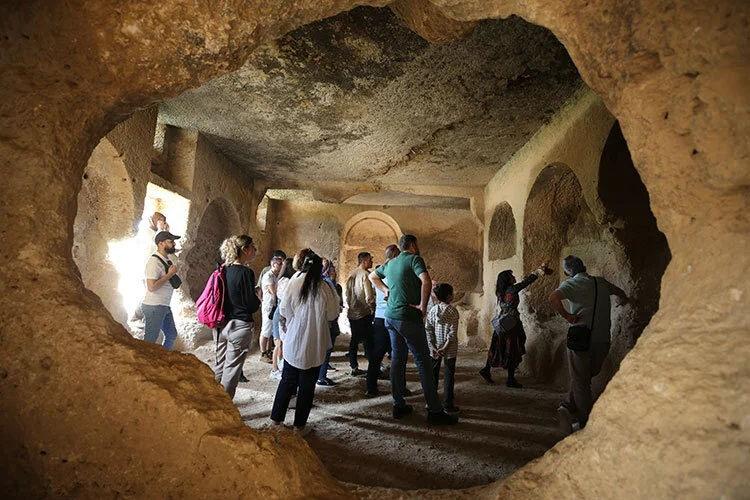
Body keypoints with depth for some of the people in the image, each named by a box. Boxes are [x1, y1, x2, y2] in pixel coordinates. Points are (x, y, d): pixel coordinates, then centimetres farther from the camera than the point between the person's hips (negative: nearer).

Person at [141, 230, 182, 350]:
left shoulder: (167, 260, 10)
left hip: (165, 306, 10)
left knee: (171, 334, 19)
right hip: (154, 307, -10)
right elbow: (152, 287, -25)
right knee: (150, 340, 1)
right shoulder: (154, 261, -18)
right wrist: (170, 274, -20)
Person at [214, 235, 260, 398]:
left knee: (219, 366, 19)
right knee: (231, 370, 4)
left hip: (220, 324, 7)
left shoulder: (223, 270, 4)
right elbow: (252, 305, -16)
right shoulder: (246, 272, -16)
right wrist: (259, 300, 5)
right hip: (239, 325, -7)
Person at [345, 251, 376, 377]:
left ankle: (354, 367, 19)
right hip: (364, 313, -7)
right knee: (368, 341, -1)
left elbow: (347, 294, 13)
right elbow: (369, 296, -18)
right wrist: (373, 308, -4)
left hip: (352, 313, 7)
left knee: (354, 340, 13)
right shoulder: (365, 274, -14)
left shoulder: (351, 275, 9)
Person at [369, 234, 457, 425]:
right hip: (408, 317, -8)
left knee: (397, 359, 13)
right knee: (423, 362, -3)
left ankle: (399, 405, 19)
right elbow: (426, 281, -26)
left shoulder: (390, 263, 14)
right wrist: (423, 306, -16)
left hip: (390, 316, 8)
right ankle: (435, 411, 2)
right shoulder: (414, 259, -8)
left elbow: (372, 276, 30)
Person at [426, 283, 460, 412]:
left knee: (433, 374, 14)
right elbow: (453, 332, -15)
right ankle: (447, 404, 10)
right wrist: (445, 347, -12)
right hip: (450, 350, -4)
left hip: (435, 349, 4)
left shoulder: (432, 310, 1)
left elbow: (428, 329, -3)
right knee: (449, 375, 6)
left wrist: (432, 347, -5)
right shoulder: (453, 310, -10)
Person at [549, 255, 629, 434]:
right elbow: (621, 294, 30)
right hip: (602, 340, 4)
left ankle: (586, 425, 10)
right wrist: (622, 301, 52)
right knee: (586, 377, 18)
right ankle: (569, 408, 6)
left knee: (580, 381, 9)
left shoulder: (571, 284, -7)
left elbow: (553, 297, -29)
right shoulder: (601, 282, 8)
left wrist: (567, 316, -17)